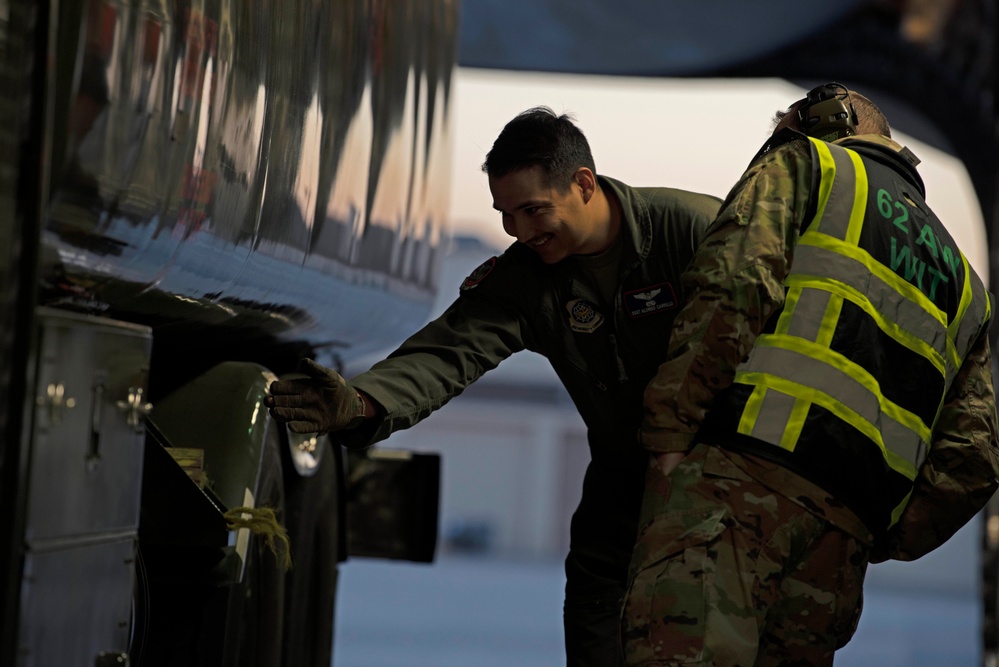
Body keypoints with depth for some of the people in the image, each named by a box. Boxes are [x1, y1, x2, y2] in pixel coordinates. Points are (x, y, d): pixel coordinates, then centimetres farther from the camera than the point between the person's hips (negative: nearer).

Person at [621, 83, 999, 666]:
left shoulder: (805, 164, 17)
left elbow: (734, 283, -4)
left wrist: (668, 433, -8)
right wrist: (881, 544, 21)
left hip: (736, 471, -6)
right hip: (838, 539, 6)